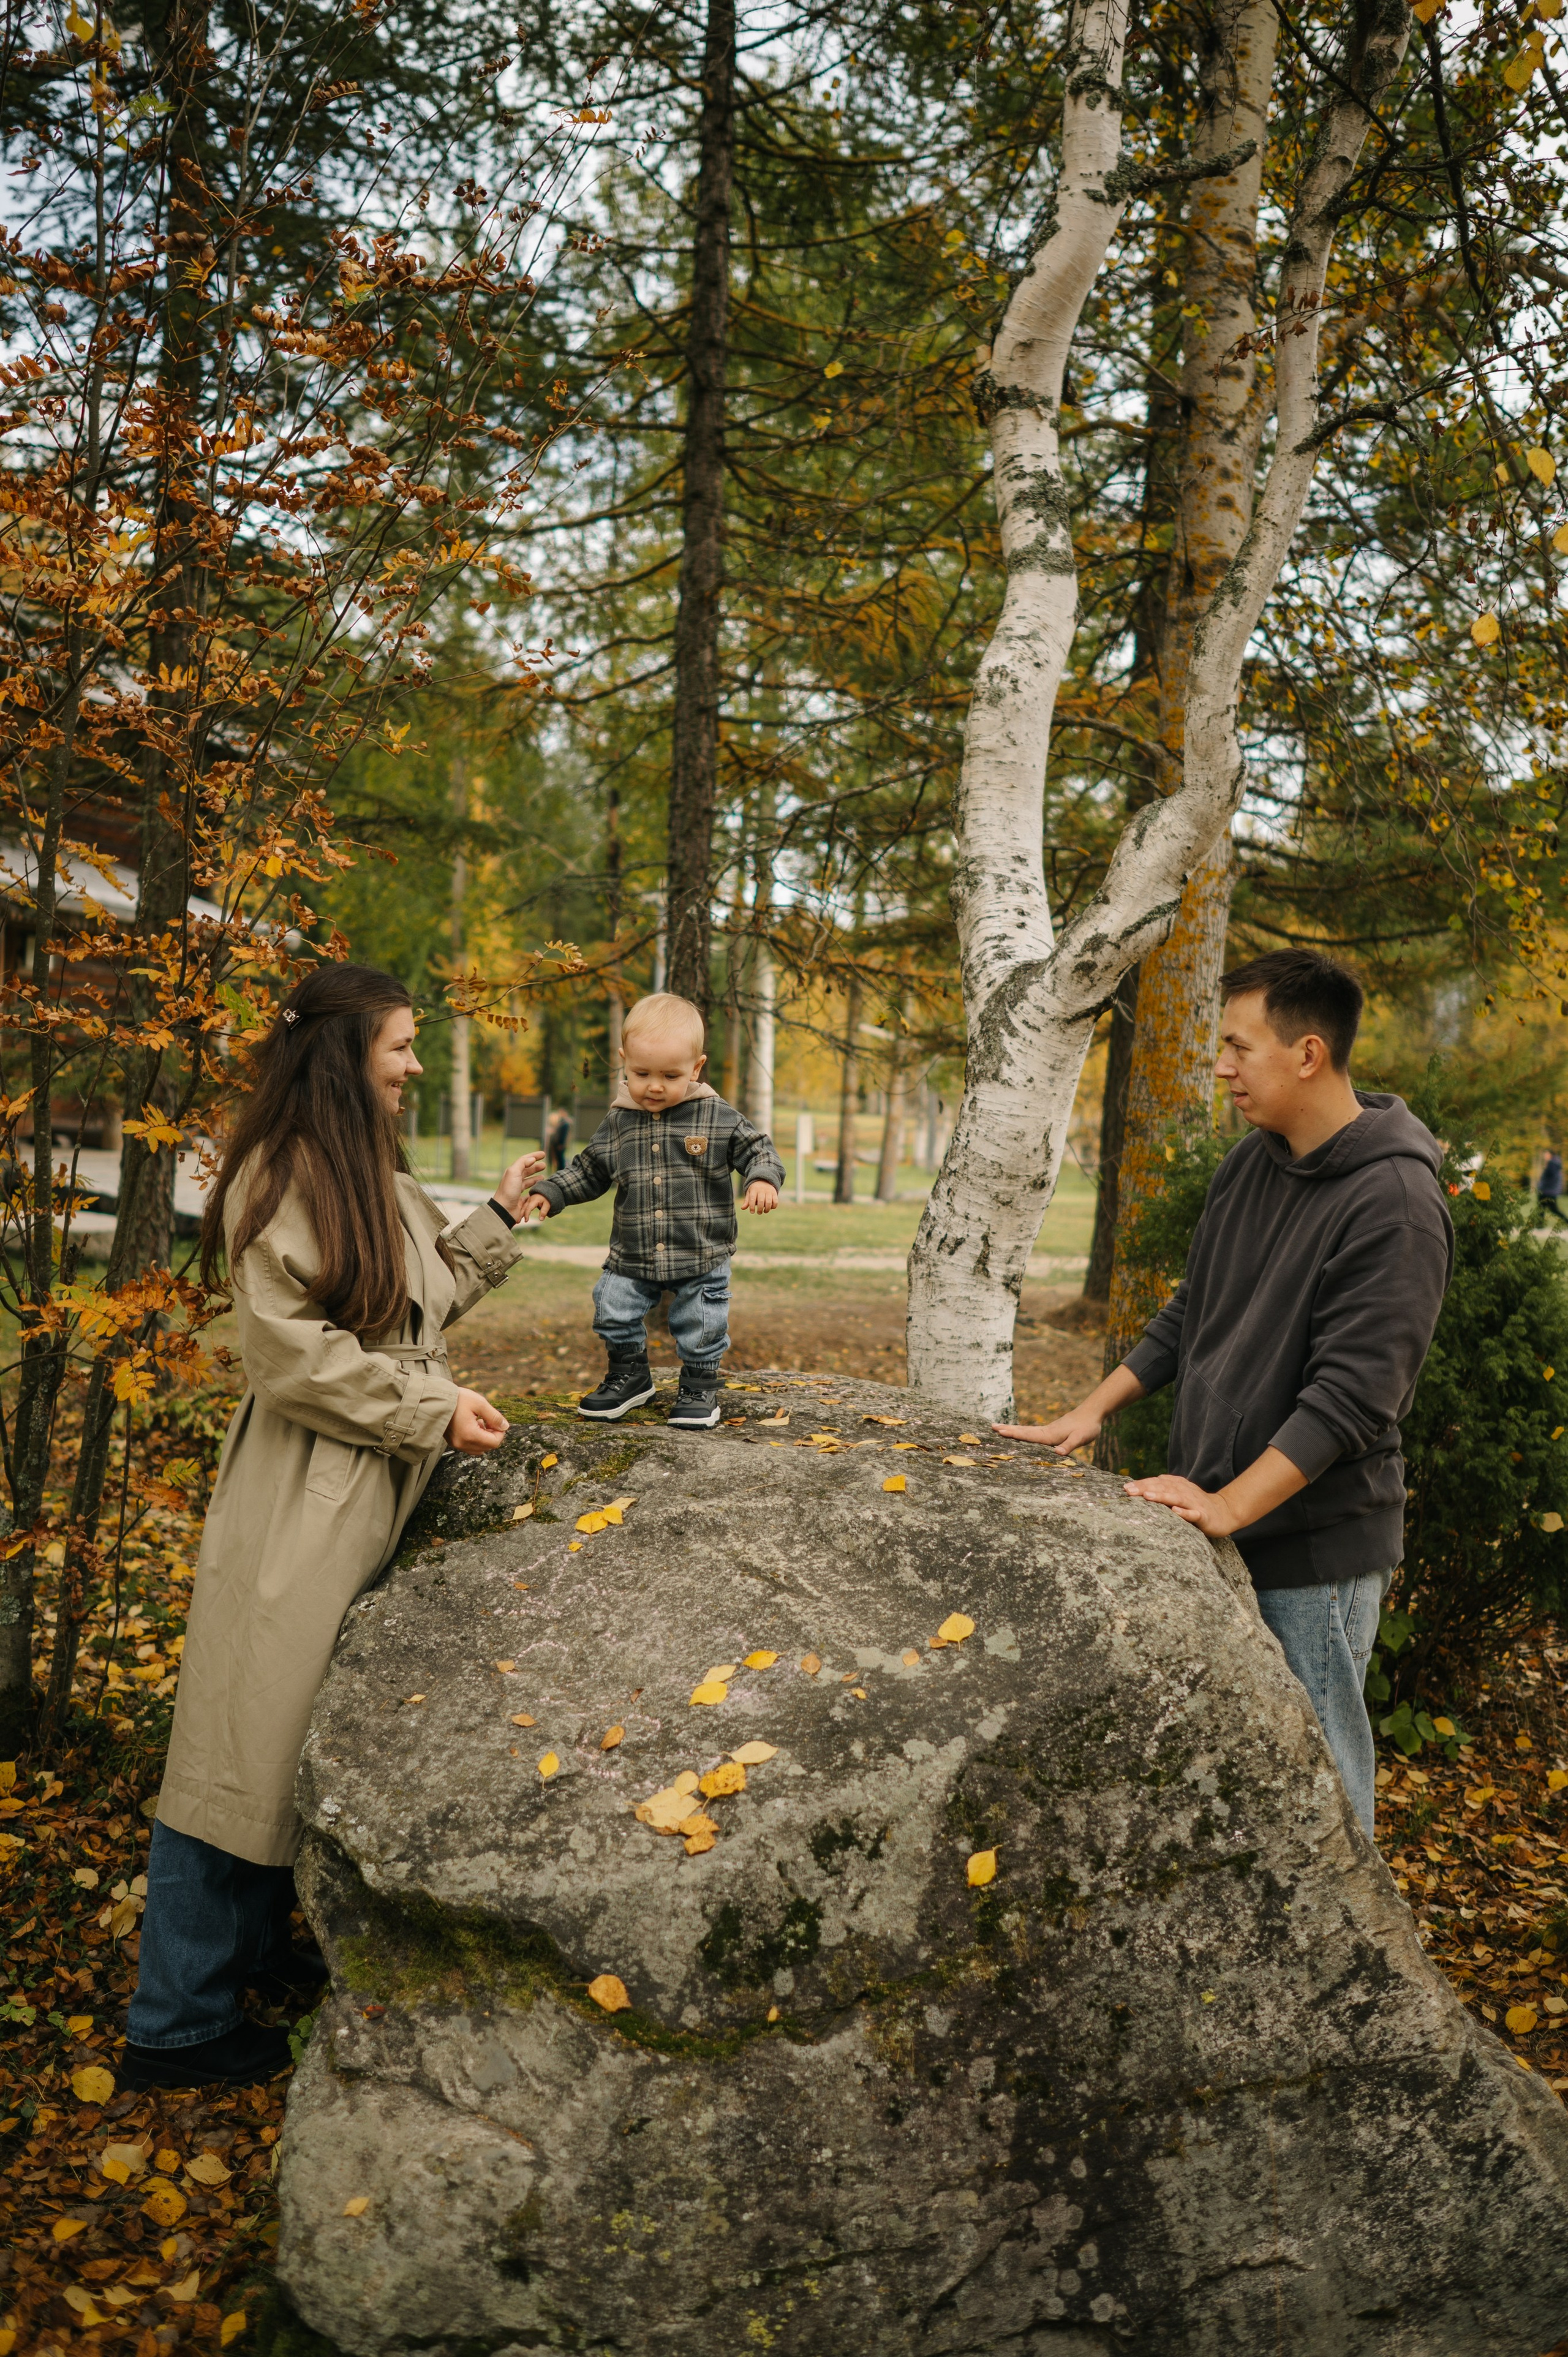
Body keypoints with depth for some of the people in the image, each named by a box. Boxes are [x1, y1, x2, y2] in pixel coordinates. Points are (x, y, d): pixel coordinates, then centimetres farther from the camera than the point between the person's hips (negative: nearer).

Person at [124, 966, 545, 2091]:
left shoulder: (379, 1177, 13)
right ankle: (176, 2021, 9)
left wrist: (502, 1215, 18)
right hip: (299, 1502, -9)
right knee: (250, 1744, -2)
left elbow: (431, 1292, 23)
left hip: (371, 1493, 9)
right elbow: (294, 1353, -19)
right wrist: (433, 1408, -16)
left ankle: (254, 1947, 32)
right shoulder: (280, 1178, -16)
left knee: (310, 1742, 17)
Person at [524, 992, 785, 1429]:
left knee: (701, 1329, 5)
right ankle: (628, 1376, 29)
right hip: (632, 1259, 3)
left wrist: (763, 1179, -23)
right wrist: (549, 1193, 2)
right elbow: (589, 1172, 13)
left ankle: (700, 1387, 29)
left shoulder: (718, 1117, -7)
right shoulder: (618, 1123, 2)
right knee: (614, 1315, 5)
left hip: (701, 1260, -3)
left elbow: (757, 1149, -3)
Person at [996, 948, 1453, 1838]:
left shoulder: (1396, 1204, -19)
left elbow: (1351, 1396, -23)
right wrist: (1093, 1411, 10)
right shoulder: (1250, 1166, 8)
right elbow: (1191, 1314, 17)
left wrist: (1228, 1505, -26)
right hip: (1217, 1525, 8)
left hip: (1315, 1548, -8)